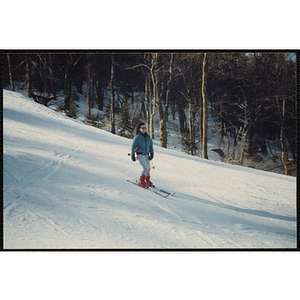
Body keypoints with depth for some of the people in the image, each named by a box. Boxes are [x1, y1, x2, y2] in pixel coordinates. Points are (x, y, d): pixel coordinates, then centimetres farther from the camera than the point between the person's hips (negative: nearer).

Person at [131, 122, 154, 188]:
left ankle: (147, 180, 23)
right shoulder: (137, 137, -8)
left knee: (148, 168, 7)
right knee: (146, 168, -15)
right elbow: (133, 147, -4)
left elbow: (151, 145, 15)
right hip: (140, 154, -6)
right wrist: (133, 155, -6)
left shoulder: (148, 137, 8)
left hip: (146, 154, 6)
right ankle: (141, 181, -7)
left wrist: (151, 154, 7)